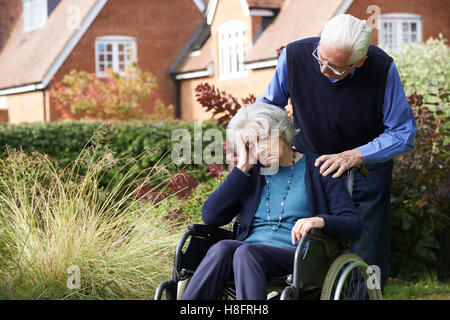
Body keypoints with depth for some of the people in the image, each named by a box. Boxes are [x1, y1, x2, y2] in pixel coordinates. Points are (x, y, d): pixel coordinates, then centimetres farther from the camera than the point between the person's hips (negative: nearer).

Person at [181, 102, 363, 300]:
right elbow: (210, 216, 6)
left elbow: (354, 227, 2)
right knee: (222, 248, -32)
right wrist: (242, 168, 5)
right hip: (248, 251, 3)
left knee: (246, 253, -35)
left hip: (298, 256, -3)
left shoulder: (317, 170, 10)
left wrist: (321, 221, -21)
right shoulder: (251, 173, 20)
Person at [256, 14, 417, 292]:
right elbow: (270, 103, 2)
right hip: (308, 166, 1)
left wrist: (355, 155, -25)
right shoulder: (294, 55, -18)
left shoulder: (382, 68, -23)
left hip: (366, 172, -1)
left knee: (367, 260, 0)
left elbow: (404, 132, -15)